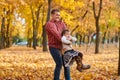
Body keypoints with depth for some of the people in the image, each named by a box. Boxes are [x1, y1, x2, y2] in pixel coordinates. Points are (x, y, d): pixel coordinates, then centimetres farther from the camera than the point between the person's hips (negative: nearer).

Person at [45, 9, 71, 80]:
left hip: (61, 47, 6)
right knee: (59, 64, -13)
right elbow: (56, 33, -24)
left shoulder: (61, 23, 11)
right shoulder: (49, 24, -10)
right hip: (54, 47, -6)